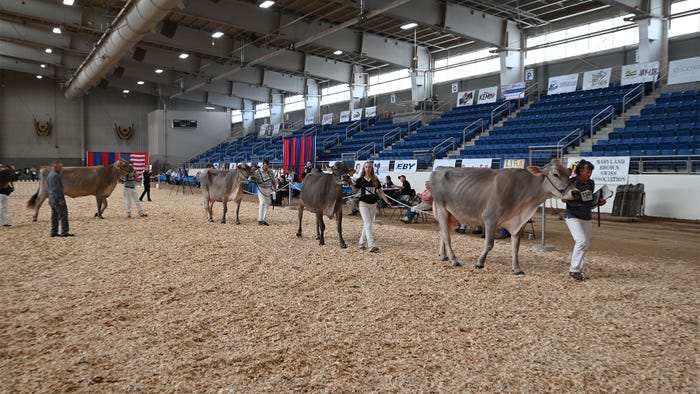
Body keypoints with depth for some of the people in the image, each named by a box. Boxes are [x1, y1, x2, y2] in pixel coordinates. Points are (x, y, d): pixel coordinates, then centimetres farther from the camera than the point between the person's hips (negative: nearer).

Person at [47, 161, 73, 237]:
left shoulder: (49, 175, 15)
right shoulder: (55, 175, -17)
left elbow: (48, 188, 21)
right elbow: (56, 189, -22)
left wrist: (50, 198, 24)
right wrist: (60, 200, -22)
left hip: (52, 199, 10)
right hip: (58, 198, -10)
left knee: (54, 216, 11)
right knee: (63, 215, -8)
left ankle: (54, 232, 12)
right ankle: (64, 232, -10)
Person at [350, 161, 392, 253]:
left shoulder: (375, 180, 5)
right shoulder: (360, 180, -2)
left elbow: (380, 191, 6)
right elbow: (355, 191, -5)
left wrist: (387, 202, -1)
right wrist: (351, 184, -20)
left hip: (373, 204, 4)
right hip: (364, 204, -4)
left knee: (366, 225, 11)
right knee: (368, 225, -12)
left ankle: (361, 243, 23)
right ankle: (372, 246, -18)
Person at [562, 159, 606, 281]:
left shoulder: (591, 183, 8)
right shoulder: (572, 182, -11)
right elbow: (564, 199, -11)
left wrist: (599, 202, 1)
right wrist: (572, 189, -26)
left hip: (587, 217, 7)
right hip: (573, 216, -7)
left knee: (586, 244, 8)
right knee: (581, 241, -18)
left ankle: (576, 269, 20)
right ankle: (574, 270, -8)